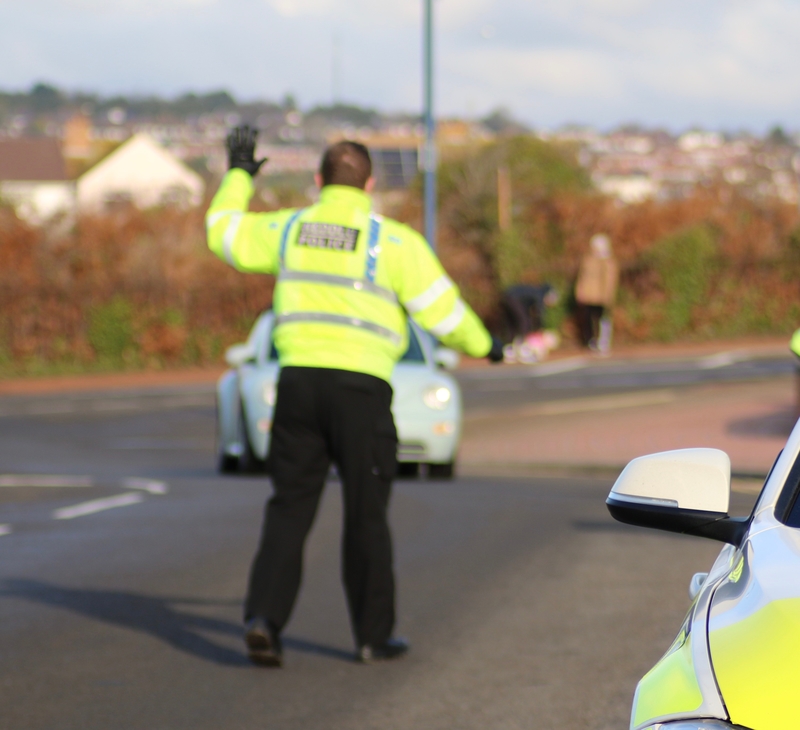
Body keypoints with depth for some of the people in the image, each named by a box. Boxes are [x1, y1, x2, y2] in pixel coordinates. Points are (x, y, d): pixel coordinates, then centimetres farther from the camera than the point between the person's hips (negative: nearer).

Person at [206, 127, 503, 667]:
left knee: (290, 507, 7)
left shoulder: (290, 229, 7)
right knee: (366, 514, 8)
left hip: (298, 379, 3)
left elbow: (224, 233, 23)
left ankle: (264, 618, -8)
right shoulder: (395, 240, -2)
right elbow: (442, 310, 0)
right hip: (361, 387, -2)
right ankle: (373, 635, 16)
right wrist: (482, 345, 18)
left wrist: (239, 175, 38)